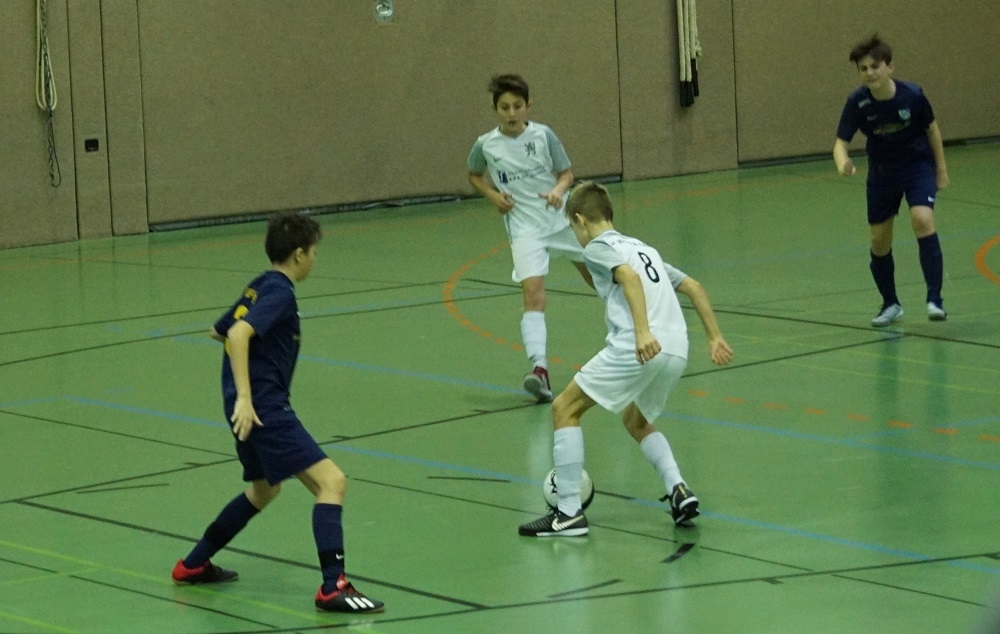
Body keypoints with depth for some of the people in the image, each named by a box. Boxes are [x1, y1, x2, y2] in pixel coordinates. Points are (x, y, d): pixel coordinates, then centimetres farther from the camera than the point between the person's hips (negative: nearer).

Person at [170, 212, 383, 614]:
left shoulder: (260, 287, 16)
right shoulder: (280, 292, -12)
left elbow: (217, 331, 29)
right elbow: (238, 334, -27)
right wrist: (244, 396, -30)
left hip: (255, 405, 10)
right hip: (262, 406, -10)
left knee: (264, 489, 30)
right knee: (331, 481, -14)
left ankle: (193, 565, 37)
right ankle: (333, 588, -24)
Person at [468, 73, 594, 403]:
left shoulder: (543, 135, -9)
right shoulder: (486, 145, -6)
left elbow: (566, 173, 0)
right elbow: (474, 175, 15)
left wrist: (558, 190, -21)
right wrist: (493, 195, -3)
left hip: (564, 219, 2)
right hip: (525, 228, -1)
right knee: (533, 293, -20)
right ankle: (539, 368, -32)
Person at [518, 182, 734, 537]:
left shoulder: (597, 247, 6)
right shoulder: (642, 248, 30)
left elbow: (629, 277, -14)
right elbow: (694, 288, 28)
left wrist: (643, 331, -25)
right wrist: (714, 337, 27)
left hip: (638, 348, -8)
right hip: (676, 351, 8)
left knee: (565, 408, 4)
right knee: (636, 421, 31)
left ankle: (569, 513, -2)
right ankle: (678, 489, 10)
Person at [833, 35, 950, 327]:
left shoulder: (912, 95, -22)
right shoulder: (857, 102, -20)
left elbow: (931, 128, -5)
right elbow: (841, 141, -20)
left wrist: (941, 168, 1)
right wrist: (843, 163, -43)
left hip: (919, 165, -3)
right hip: (882, 173, 3)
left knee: (922, 219, -26)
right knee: (879, 240, 7)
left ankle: (934, 299, -22)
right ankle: (890, 304, 29)